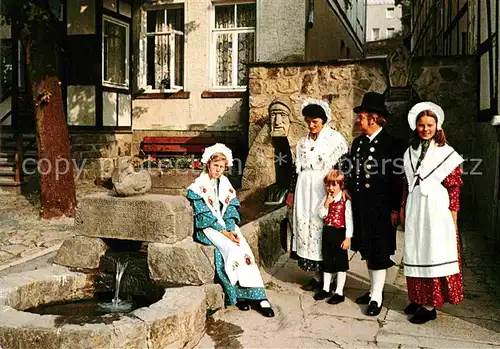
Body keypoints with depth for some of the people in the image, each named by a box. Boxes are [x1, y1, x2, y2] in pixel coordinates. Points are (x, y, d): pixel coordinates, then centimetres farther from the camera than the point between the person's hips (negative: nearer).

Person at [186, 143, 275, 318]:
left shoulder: (225, 183, 10)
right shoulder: (198, 186, -7)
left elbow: (231, 208, 5)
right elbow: (204, 215, -12)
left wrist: (231, 230, -12)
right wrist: (223, 232, -17)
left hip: (226, 225, 5)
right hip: (208, 228, -4)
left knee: (244, 249, -19)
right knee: (232, 249, -27)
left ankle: (258, 296, -20)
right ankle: (238, 295, -13)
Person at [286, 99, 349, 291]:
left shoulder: (335, 138, -2)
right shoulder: (303, 142, 15)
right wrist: (292, 191, 16)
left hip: (325, 189, -5)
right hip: (305, 190, 6)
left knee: (324, 229, -5)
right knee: (305, 225, 3)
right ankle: (317, 277, 13)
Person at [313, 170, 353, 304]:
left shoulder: (345, 200, -12)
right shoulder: (326, 199, 6)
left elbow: (349, 220, -13)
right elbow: (322, 215, 2)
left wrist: (348, 238, -15)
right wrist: (326, 204, -13)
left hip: (340, 233, -6)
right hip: (327, 232, 6)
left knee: (341, 263, 5)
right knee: (326, 261, 16)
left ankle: (339, 292, 14)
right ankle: (326, 289, 30)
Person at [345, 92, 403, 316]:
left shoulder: (391, 143, -10)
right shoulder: (358, 142, 9)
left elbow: (397, 179, -12)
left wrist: (395, 209, -13)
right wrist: (349, 192, 6)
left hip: (381, 208, -7)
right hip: (361, 207, 7)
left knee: (379, 251, 0)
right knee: (366, 250, 14)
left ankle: (376, 297, 10)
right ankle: (374, 288, 29)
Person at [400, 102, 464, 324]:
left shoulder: (447, 153, -4)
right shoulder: (411, 152, 11)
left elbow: (454, 187, -5)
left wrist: (452, 214, -9)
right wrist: (403, 208, 12)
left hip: (436, 210, -5)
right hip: (414, 210, 5)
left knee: (433, 254, -1)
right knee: (415, 253, 8)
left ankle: (430, 305, 5)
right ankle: (418, 297, 19)